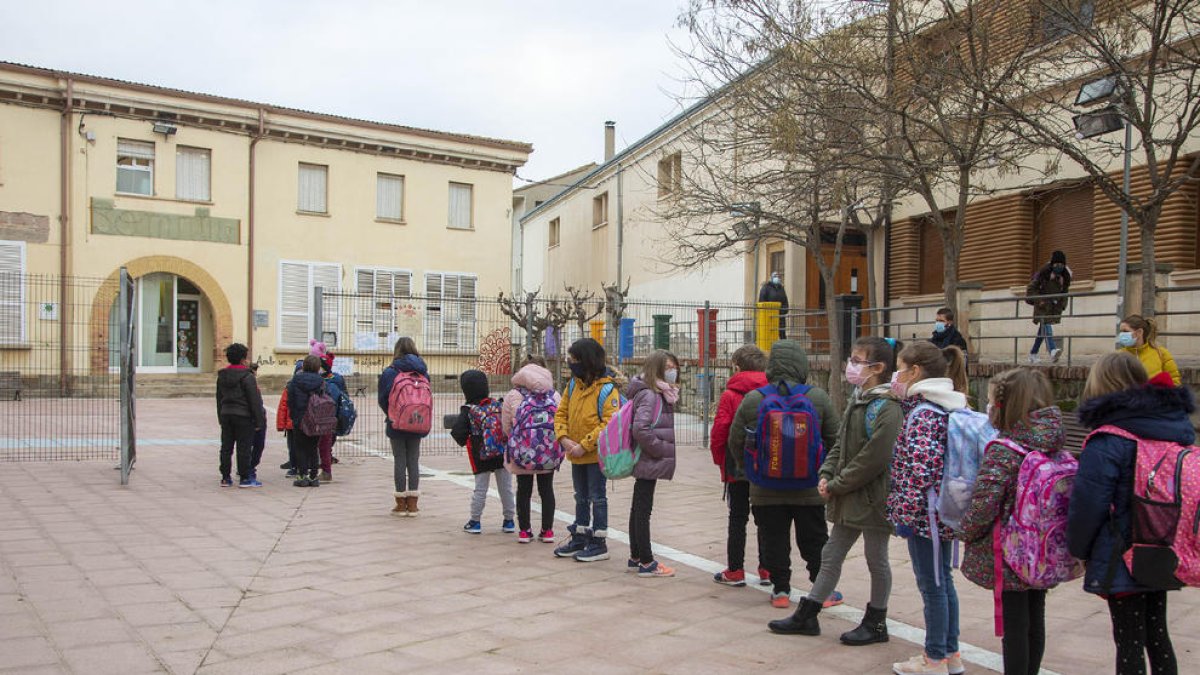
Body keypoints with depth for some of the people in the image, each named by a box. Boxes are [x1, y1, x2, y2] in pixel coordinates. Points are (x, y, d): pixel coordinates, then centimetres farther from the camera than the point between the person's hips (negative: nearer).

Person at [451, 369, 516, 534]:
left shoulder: (468, 411, -8)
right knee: (506, 488, 10)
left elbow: (458, 432, -16)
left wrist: (464, 442, 4)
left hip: (481, 457, -2)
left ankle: (475, 522, 15)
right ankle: (509, 521, 17)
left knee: (480, 489, 9)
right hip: (504, 455, 2)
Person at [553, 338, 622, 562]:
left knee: (597, 497, 2)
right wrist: (563, 438, -9)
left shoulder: (606, 389, -16)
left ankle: (599, 544, 13)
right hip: (576, 454, 7)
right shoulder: (573, 384, 6)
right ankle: (580, 538, 32)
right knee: (581, 498, 19)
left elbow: (609, 423, -23)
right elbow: (561, 413, 8)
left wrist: (584, 445, -24)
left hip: (596, 454, -7)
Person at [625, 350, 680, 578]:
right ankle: (646, 563, 6)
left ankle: (636, 557, 26)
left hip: (647, 463, 10)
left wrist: (667, 449, 7)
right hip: (649, 463, -10)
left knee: (639, 508, 15)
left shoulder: (661, 394, 12)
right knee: (643, 510, -2)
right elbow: (640, 429, -27)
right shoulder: (648, 395, -18)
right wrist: (665, 450, -18)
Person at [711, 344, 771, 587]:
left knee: (738, 518, 7)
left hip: (737, 467, -3)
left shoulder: (730, 395, -11)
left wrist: (719, 458, 3)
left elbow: (719, 430, -12)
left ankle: (735, 571, 12)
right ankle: (767, 570, 18)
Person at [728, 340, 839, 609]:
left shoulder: (752, 400, -6)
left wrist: (747, 468, 18)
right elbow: (834, 439, 1)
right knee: (814, 539, 13)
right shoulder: (818, 398, -7)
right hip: (808, 487, 0)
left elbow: (736, 440, 1)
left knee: (774, 539, 10)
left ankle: (780, 590, 15)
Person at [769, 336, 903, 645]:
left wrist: (837, 485, -15)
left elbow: (873, 459, -22)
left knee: (876, 559, 9)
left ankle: (876, 624, 25)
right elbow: (841, 443, 14)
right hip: (848, 497, 8)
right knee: (831, 555, 14)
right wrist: (826, 475, -1)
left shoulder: (887, 407, -18)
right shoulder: (857, 400, 9)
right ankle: (806, 617, 23)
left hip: (873, 497, -8)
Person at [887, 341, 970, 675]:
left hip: (924, 513, -9)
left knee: (931, 584, 3)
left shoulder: (923, 414, -20)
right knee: (942, 579, 18)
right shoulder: (948, 406, 9)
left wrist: (906, 512, -20)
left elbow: (921, 469, -24)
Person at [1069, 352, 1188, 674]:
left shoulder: (1105, 444, -21)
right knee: (1157, 633, 21)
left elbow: (1087, 506, -18)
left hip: (1122, 562, -7)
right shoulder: (1180, 429, 2)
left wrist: (1078, 549, 0)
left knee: (1129, 642, 4)